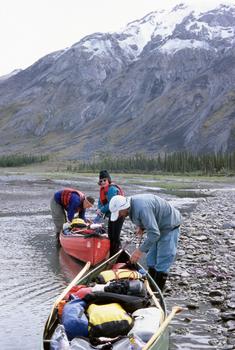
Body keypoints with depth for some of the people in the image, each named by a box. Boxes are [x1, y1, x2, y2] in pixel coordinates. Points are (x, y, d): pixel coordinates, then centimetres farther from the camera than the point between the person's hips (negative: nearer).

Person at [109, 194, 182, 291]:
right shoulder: (132, 203, -6)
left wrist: (140, 250, -34)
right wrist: (140, 226, -2)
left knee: (162, 263, -8)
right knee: (151, 260, 15)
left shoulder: (141, 208, -36)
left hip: (169, 226, -10)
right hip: (157, 226, 10)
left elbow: (154, 233, -38)